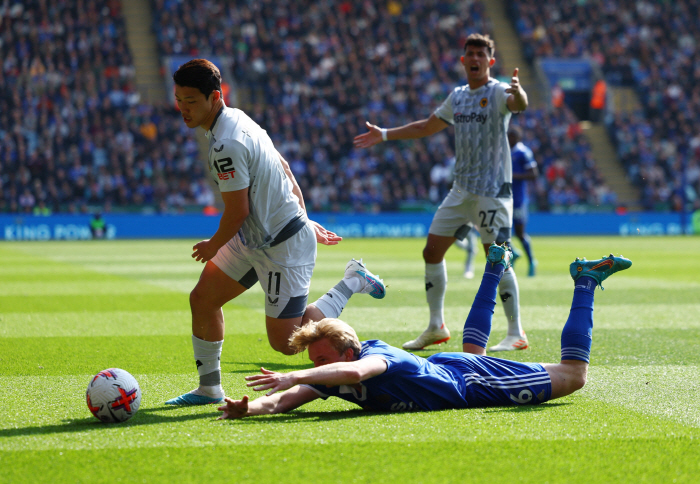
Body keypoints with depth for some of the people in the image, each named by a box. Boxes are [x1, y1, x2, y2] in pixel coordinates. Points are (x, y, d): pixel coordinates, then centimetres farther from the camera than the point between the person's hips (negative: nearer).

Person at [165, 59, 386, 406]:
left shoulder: (226, 145, -26)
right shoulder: (237, 118, 6)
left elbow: (238, 211, -21)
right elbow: (283, 169, 14)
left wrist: (213, 246, -2)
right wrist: (303, 220, 21)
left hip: (284, 248, -10)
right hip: (254, 239, 10)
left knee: (285, 343, -4)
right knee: (202, 299, 8)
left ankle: (351, 283, 11)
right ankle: (209, 388, 19)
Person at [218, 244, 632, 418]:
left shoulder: (376, 357, -42)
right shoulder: (329, 376, -22)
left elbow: (353, 371, -65)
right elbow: (285, 401, -21)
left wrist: (293, 377, -70)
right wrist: (249, 407, -42)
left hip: (470, 382, -7)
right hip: (443, 368, 7)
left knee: (574, 373, 8)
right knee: (471, 351, 44)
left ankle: (585, 283, 24)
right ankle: (496, 267, 54)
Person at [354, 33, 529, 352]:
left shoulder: (498, 92, -8)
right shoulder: (458, 96, 14)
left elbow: (519, 105, -32)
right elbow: (426, 127, 27)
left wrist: (518, 92, -55)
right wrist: (384, 135, 25)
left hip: (492, 191, -7)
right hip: (461, 190, 7)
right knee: (432, 251, 7)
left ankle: (516, 334, -2)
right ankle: (436, 327, 18)